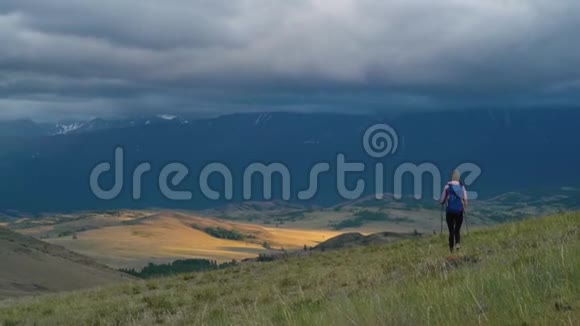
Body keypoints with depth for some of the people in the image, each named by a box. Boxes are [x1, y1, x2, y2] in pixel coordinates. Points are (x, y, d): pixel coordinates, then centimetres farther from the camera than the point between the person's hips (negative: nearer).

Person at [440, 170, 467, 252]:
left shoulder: (447, 186, -3)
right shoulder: (462, 187, 0)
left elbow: (442, 201, -2)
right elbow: (465, 200, -3)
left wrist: (443, 203, 21)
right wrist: (464, 208, 16)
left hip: (450, 211, -1)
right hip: (459, 211, 1)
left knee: (451, 230, 8)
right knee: (457, 230, 12)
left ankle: (451, 248, 7)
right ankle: (458, 243, -13)